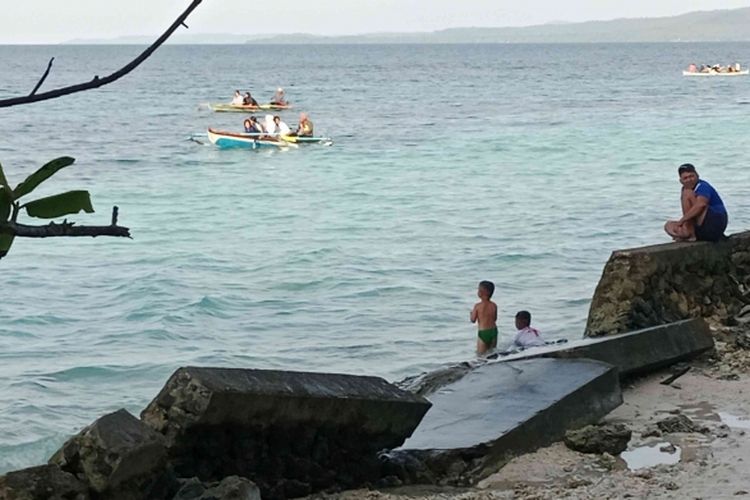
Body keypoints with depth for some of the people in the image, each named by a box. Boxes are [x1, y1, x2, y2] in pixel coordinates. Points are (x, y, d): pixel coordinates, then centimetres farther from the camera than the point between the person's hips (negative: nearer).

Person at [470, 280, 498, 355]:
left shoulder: (477, 306, -13)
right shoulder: (494, 305, -2)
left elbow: (473, 320, -7)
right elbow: (495, 319, 10)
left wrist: (471, 313, 13)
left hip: (483, 332, -4)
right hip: (493, 331, 5)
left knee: (481, 354, 3)